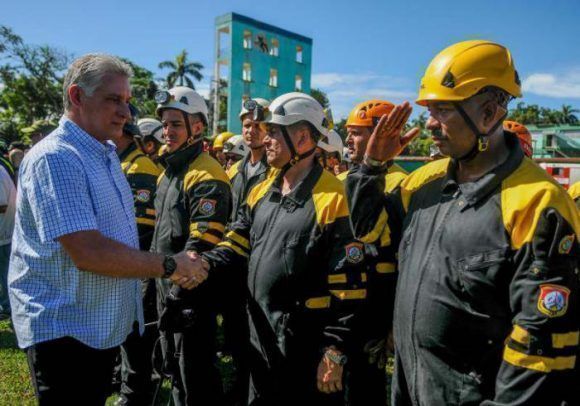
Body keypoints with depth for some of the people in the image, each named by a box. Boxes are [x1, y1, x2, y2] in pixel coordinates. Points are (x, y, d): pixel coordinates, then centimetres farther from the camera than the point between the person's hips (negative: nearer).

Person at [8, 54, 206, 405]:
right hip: (63, 328, -9)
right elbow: (88, 252, -29)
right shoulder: (55, 158, -20)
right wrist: (170, 266, -19)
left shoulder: (107, 154, 10)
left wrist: (174, 264, 1)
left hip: (104, 325, 9)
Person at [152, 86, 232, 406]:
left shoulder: (206, 176, -19)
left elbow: (202, 244, -24)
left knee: (196, 379, 3)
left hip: (191, 292, -9)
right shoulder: (168, 170, 12)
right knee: (174, 368, 23)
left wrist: (178, 291, -21)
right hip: (167, 286, 10)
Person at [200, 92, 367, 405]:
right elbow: (237, 244, 10)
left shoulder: (332, 199, -17)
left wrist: (335, 352, -16)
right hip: (260, 338, 7)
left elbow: (347, 287, -17)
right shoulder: (261, 191, 8)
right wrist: (207, 263, -12)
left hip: (305, 349, -7)